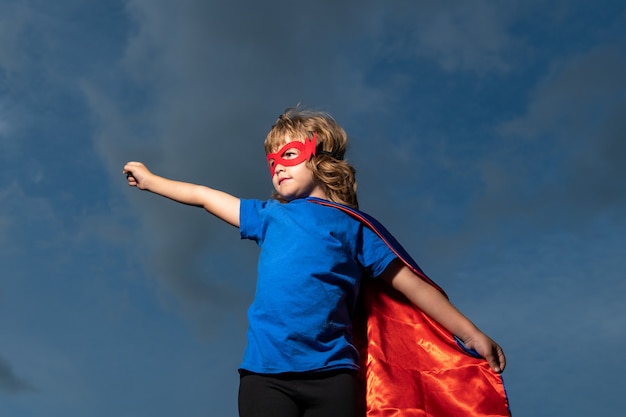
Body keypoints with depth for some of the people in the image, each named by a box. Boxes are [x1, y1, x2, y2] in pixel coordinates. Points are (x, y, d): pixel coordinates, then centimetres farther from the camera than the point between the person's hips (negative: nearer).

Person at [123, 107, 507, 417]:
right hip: (264, 373, 2)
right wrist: (150, 180, 33)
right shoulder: (270, 217, 16)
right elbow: (204, 196, 26)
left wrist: (471, 333, 6)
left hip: (331, 374, -2)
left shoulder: (353, 227, 7)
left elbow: (412, 284, 6)